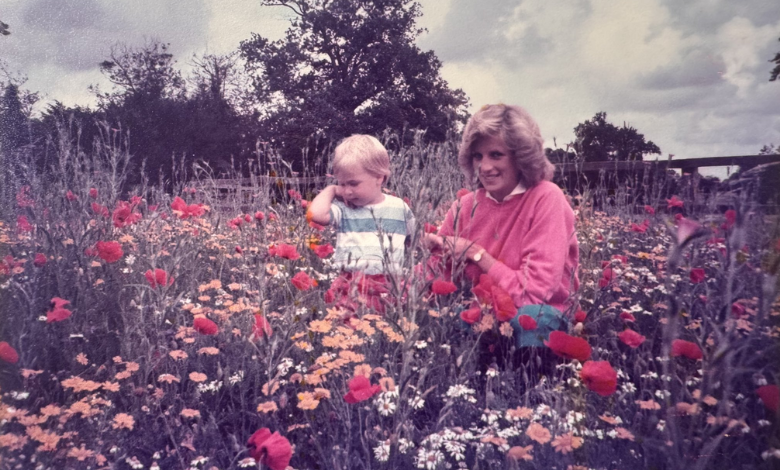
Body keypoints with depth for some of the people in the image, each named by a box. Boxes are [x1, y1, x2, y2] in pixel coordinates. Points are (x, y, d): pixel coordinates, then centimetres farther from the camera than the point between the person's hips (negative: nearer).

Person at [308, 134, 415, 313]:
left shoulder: (399, 207, 11)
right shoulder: (343, 209, 4)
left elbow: (416, 239, 26)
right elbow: (316, 213, -15)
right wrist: (331, 190, 0)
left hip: (392, 288, 2)